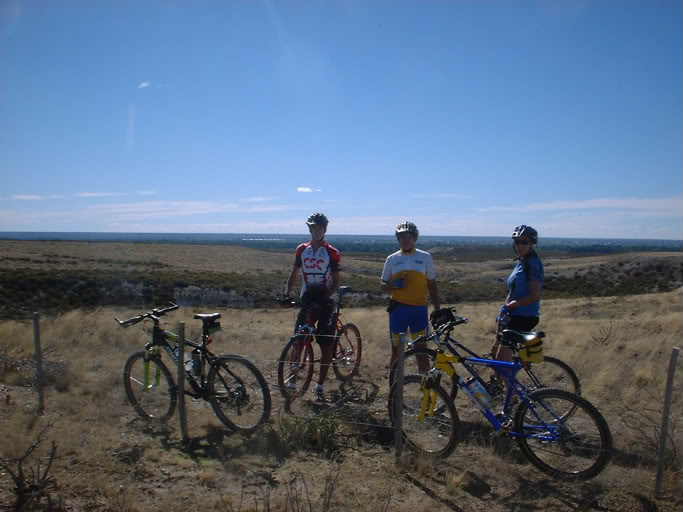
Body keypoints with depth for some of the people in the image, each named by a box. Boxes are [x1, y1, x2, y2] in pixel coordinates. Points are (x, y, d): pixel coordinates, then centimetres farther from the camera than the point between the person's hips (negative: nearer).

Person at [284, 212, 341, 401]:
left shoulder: (332, 253, -4)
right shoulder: (301, 250, 6)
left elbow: (336, 282, -4)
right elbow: (294, 274, 11)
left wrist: (326, 296, -20)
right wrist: (287, 293, -4)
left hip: (325, 303, -2)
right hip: (307, 301, 2)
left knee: (326, 346, 2)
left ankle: (320, 386, 14)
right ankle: (292, 380, 10)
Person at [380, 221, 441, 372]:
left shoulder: (425, 257, 2)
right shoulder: (392, 259, 5)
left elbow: (432, 285, 7)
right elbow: (383, 286, 10)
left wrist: (438, 310, 3)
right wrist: (394, 285, -12)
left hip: (419, 310, -1)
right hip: (397, 310, 1)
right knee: (396, 351, 9)